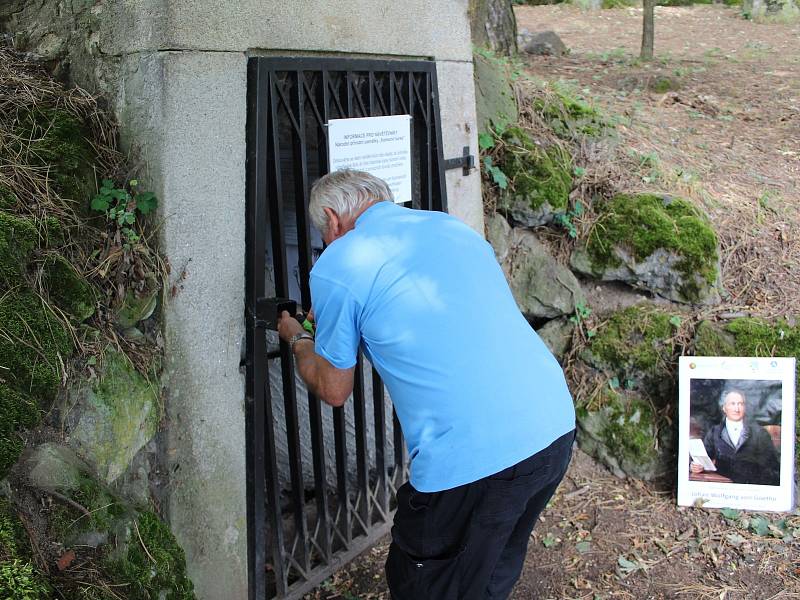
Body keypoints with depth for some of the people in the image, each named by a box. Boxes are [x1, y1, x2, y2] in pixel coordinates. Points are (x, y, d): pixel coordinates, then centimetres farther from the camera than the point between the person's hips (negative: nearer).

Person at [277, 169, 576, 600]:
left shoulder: (336, 266, -2)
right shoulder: (453, 226, 18)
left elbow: (334, 391, 9)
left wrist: (297, 340, 29)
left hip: (473, 458, -7)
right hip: (556, 424, 7)